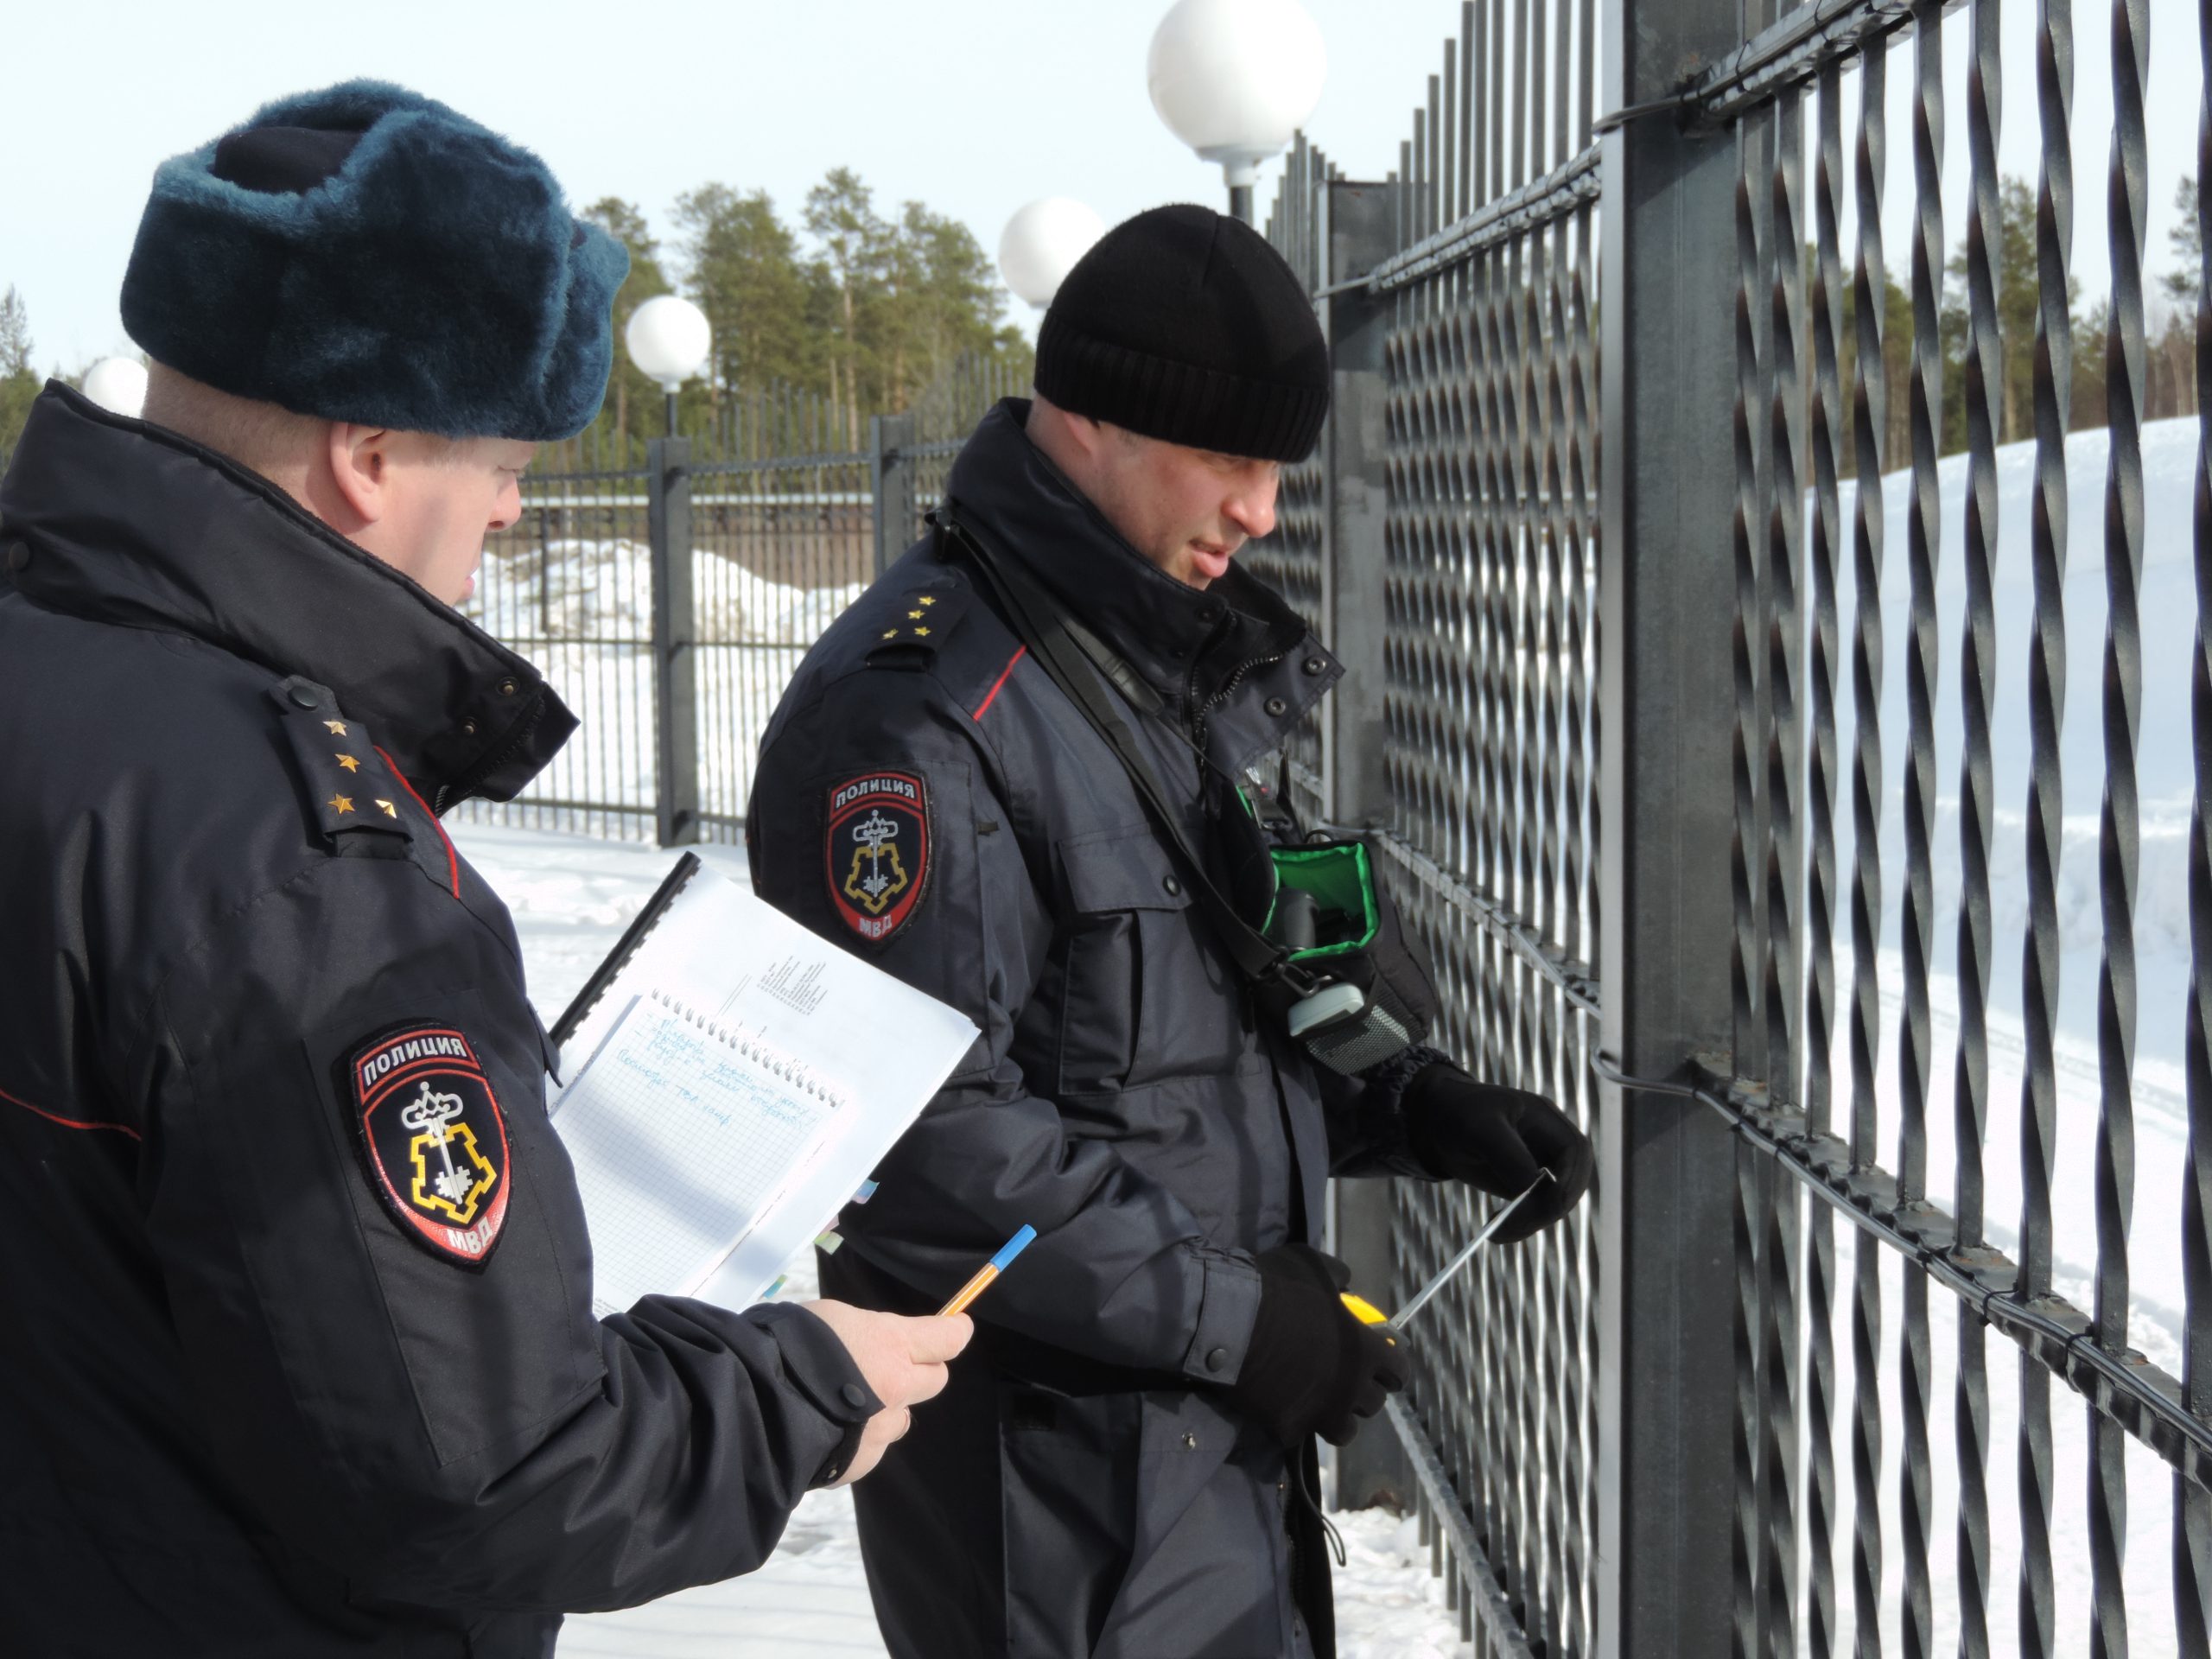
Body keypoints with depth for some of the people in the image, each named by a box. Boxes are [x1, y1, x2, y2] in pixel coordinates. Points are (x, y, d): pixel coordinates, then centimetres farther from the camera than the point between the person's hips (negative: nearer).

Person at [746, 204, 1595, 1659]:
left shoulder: (1179, 670, 12)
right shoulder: (917, 709, -20)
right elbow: (918, 1140, -24)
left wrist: (1408, 1108, 3)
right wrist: (1226, 1311, -20)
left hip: (1226, 1422, 9)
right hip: (1053, 1476, -9)